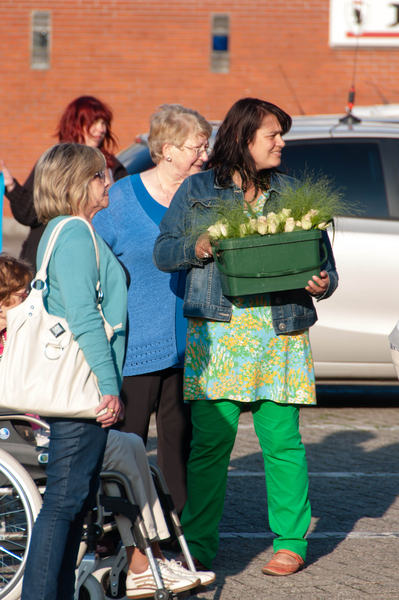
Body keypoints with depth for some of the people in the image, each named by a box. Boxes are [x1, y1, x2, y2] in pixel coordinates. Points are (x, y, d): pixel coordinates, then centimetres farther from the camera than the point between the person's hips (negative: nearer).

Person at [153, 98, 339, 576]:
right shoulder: (197, 191, 9)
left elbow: (320, 256, 14)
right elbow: (163, 252, 8)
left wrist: (322, 284, -8)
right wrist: (199, 248, -11)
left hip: (280, 332, 1)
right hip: (216, 331, -1)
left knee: (281, 440, -1)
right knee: (210, 439, -4)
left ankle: (290, 542, 10)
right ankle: (198, 547, 5)